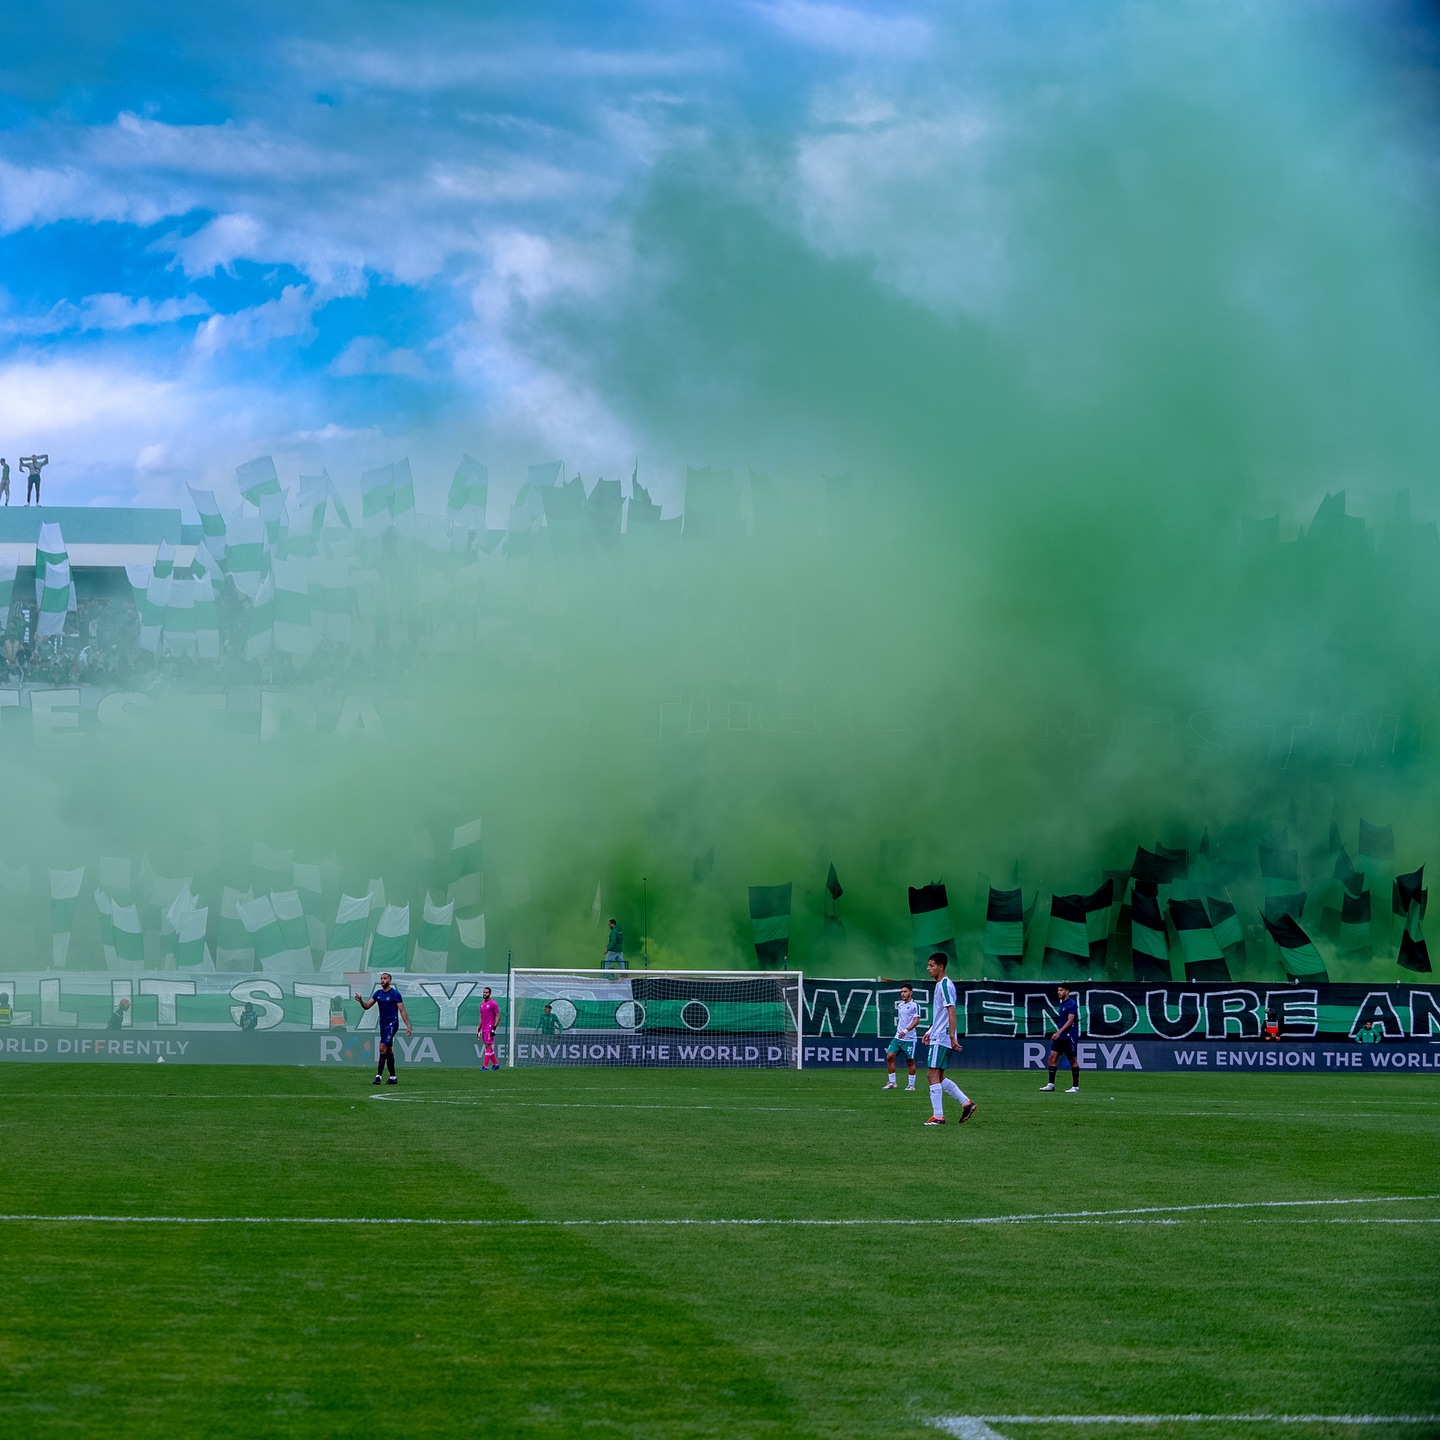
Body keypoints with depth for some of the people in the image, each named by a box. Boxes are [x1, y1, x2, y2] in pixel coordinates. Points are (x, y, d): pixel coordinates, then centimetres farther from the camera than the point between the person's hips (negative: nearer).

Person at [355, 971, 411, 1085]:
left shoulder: (395, 994, -7)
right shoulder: (378, 993, 11)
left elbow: (402, 1011, -7)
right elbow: (367, 1006, 6)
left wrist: (408, 1026, -11)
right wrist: (361, 1001, -16)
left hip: (392, 1023, -7)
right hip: (383, 1024, 7)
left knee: (383, 1047, -19)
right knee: (388, 1051, 10)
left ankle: (379, 1075, -22)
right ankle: (393, 1077, 17)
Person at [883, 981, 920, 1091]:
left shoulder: (914, 1005, -7)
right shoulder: (900, 1005, 14)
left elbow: (916, 1020, -16)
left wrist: (906, 1030, -26)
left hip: (909, 1038, -6)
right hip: (898, 1037, 6)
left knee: (910, 1061, 1)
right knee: (889, 1056, -6)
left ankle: (911, 1085, 11)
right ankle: (891, 1082, 1)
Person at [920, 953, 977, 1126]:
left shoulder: (945, 985, -13)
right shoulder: (939, 985, 17)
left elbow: (951, 1012, -20)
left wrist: (952, 1037, -23)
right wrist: (930, 1031, 26)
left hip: (942, 1038, -10)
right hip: (937, 1037, 10)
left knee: (933, 1075, -9)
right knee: (938, 1077, 11)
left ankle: (938, 1116, -7)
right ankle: (966, 1103, 13)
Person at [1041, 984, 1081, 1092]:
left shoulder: (1072, 1004, -12)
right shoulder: (1062, 1004, 15)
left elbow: (1070, 1021, -20)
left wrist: (1059, 1032, -26)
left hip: (1069, 1036, -9)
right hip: (1060, 1036, 9)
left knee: (1073, 1060, -2)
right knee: (1052, 1057, 0)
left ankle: (1076, 1086, 4)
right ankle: (1051, 1084, 2)